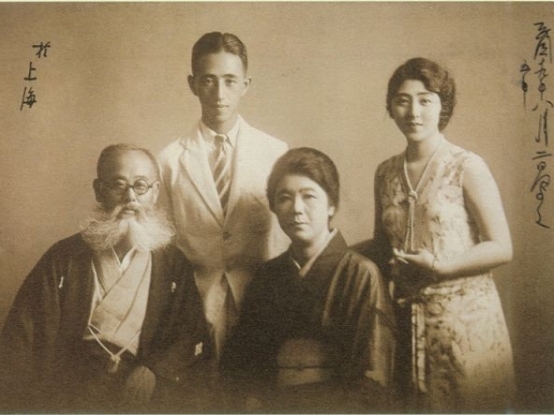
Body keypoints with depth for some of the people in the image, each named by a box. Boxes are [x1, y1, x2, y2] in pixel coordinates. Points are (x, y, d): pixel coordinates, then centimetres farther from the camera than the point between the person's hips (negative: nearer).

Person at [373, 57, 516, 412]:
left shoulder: (467, 167, -8)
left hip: (464, 315, -4)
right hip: (406, 316, 5)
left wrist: (440, 267, -20)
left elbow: (502, 248, -10)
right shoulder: (386, 173, 6)